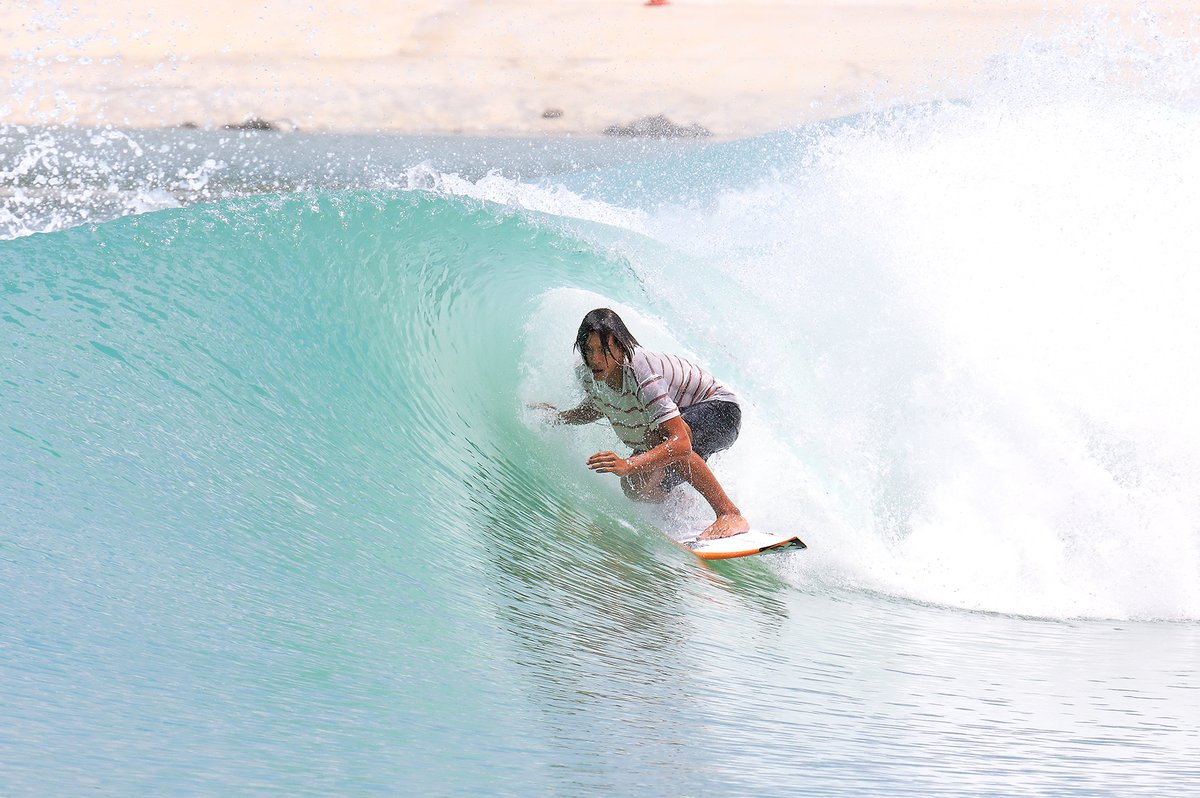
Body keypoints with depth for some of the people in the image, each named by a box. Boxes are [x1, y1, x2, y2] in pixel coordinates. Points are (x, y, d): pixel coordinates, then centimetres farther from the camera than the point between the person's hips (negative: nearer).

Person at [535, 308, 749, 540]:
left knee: (660, 437, -37)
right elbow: (597, 407, 11)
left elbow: (681, 444, -47)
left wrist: (628, 465, -57)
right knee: (637, 488, -9)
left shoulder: (643, 376, -38)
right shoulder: (587, 374, -15)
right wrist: (560, 417, -5)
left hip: (720, 410, -8)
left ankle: (730, 515, -30)